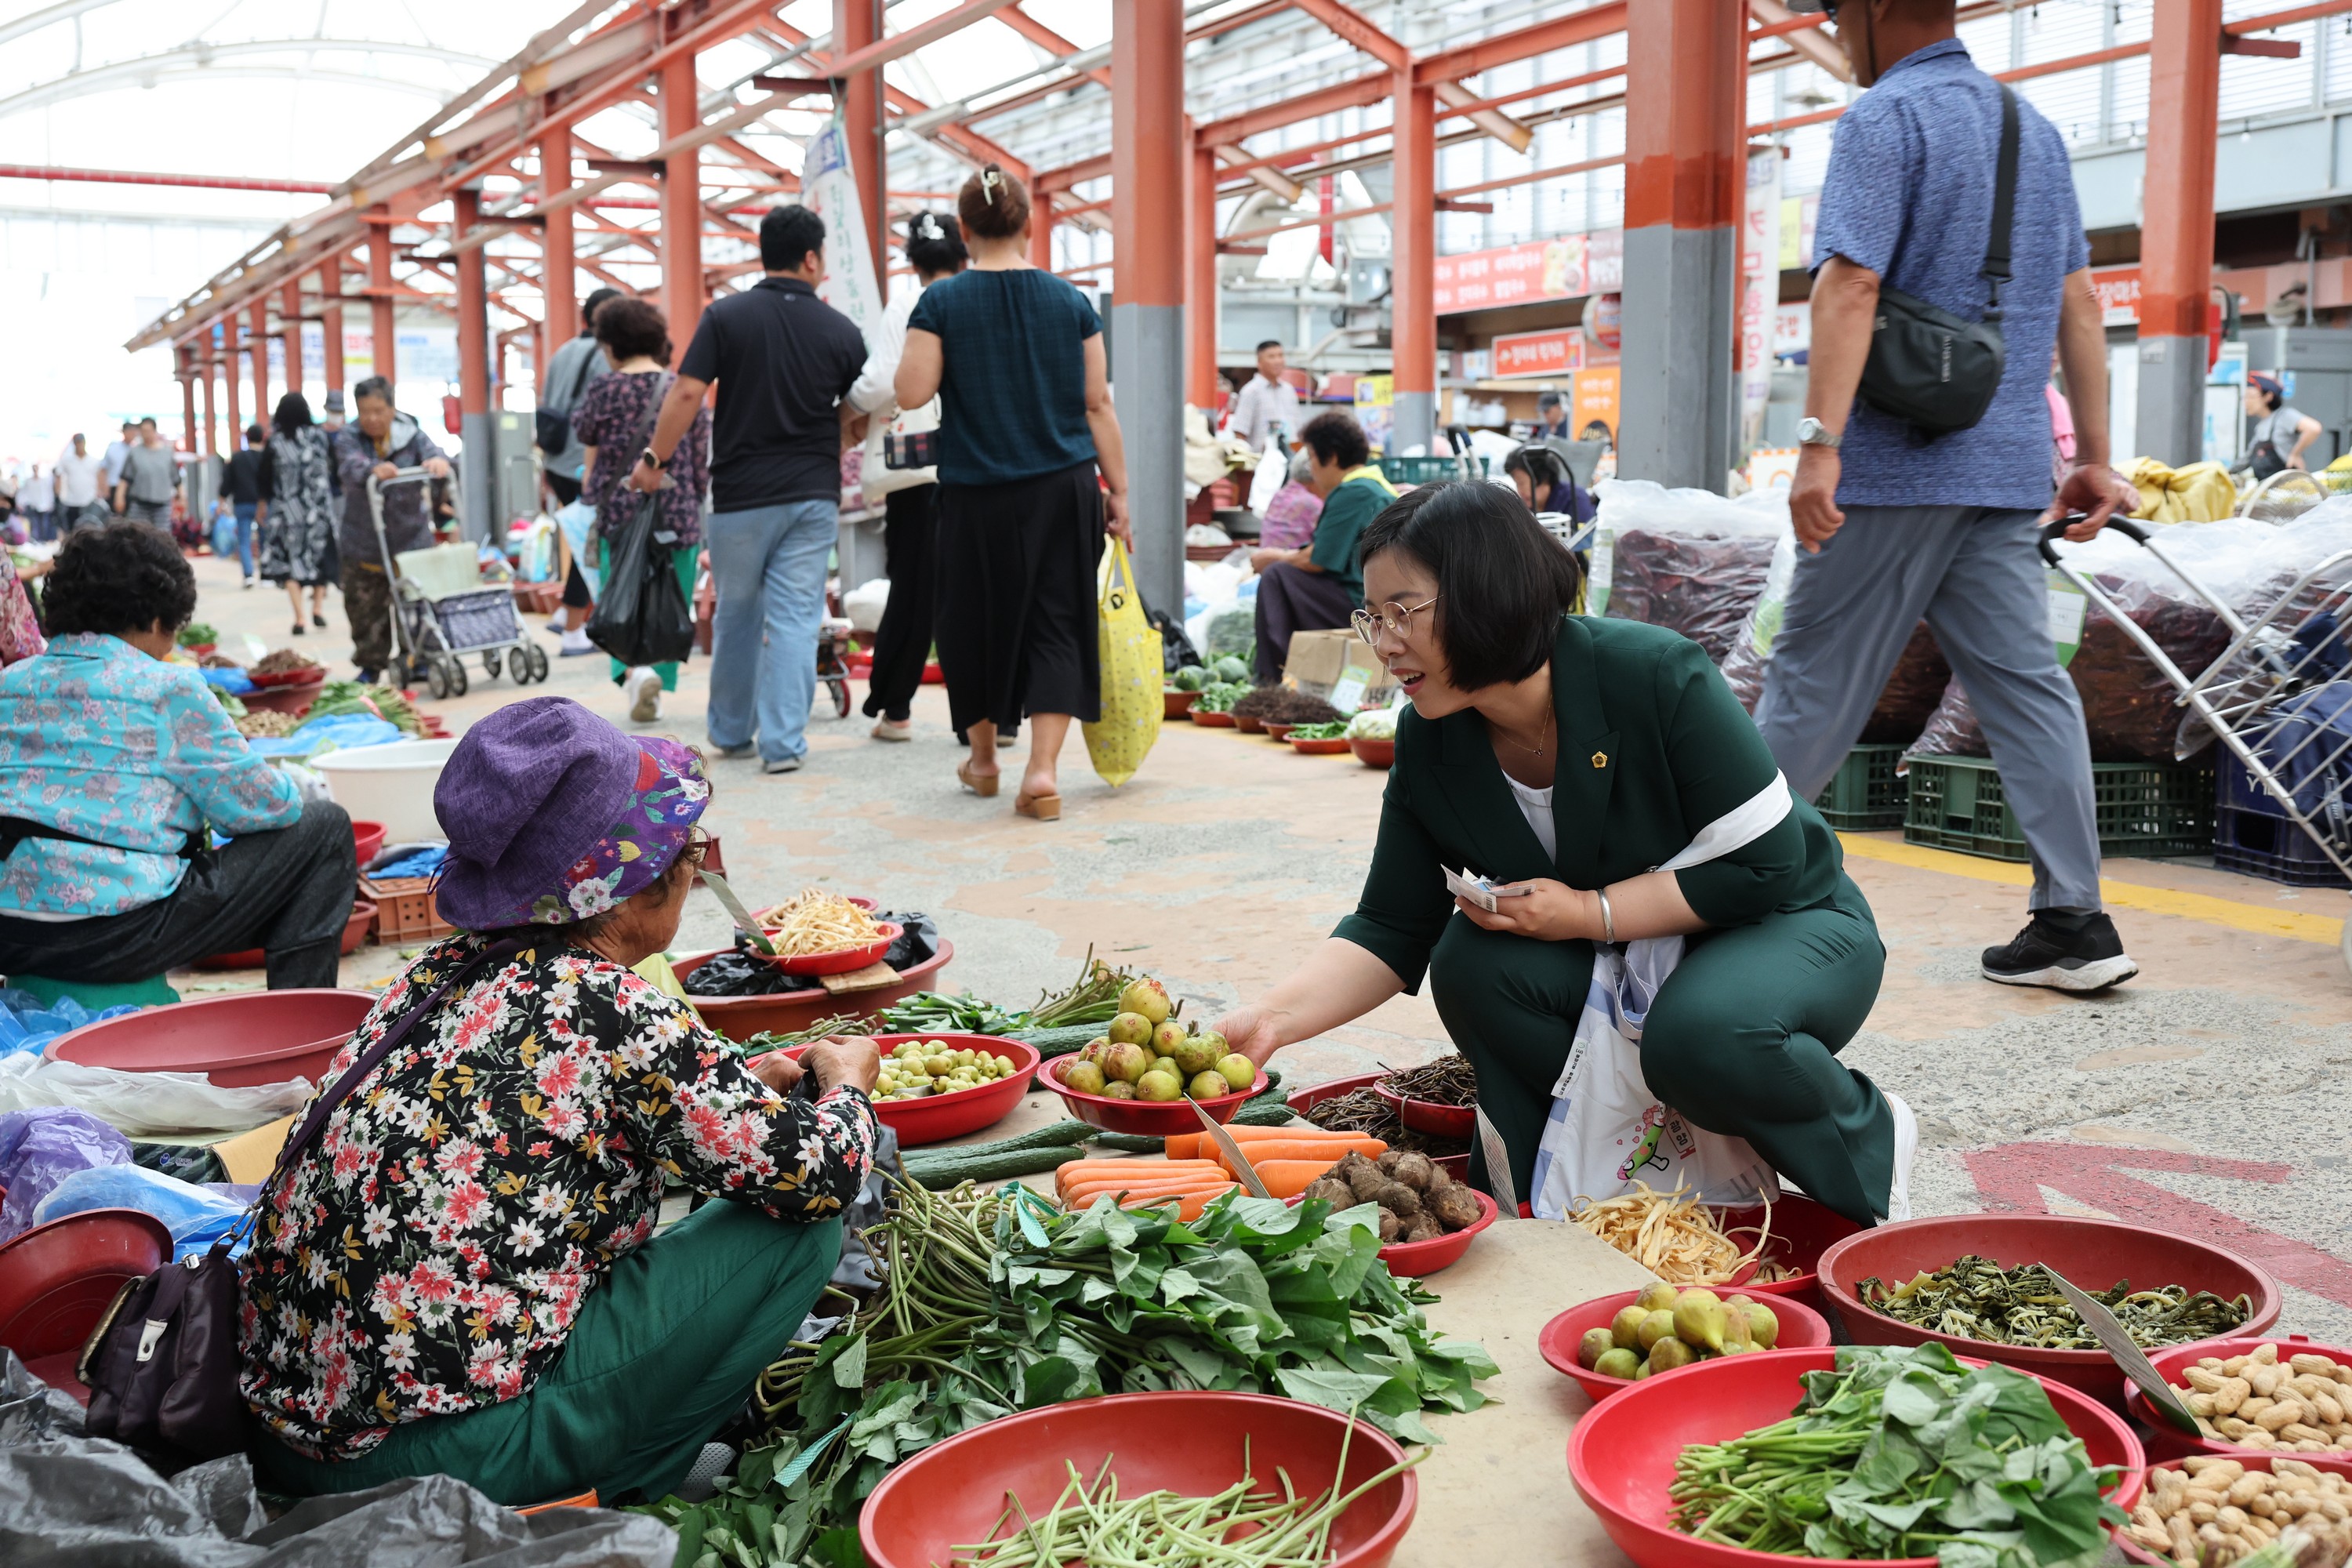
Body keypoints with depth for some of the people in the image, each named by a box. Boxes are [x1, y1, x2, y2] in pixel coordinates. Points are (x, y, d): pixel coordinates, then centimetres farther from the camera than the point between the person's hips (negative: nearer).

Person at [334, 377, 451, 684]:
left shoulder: (411, 435, 3)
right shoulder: (349, 438, -1)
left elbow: (430, 451, -15)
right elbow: (350, 466, -21)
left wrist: (438, 461, -42)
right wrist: (373, 470, -45)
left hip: (411, 536, 0)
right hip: (362, 541, 0)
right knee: (365, 607, 6)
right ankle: (371, 665, 20)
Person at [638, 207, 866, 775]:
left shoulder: (725, 316, -4)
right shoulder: (841, 330, 0)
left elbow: (687, 394, -10)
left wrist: (654, 458, 0)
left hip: (741, 494, 0)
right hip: (814, 494, 0)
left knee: (737, 616, 14)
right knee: (796, 618, 1)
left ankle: (731, 733, 26)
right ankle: (783, 742, -2)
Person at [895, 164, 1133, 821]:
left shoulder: (941, 302, -4)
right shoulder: (1071, 302, 2)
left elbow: (911, 392, -9)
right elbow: (1098, 404, 1)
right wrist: (1117, 491, 5)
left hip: (978, 494, -1)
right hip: (1065, 489, 1)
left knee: (978, 621, 15)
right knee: (1056, 625, 4)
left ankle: (983, 758, 31)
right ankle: (1042, 770, -7)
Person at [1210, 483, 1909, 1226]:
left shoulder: (1657, 676, -27)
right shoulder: (1428, 743, -11)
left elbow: (1766, 864, -23)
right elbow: (1389, 932, -8)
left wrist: (1585, 913, -28)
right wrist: (1270, 1019, -24)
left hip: (1790, 924, -4)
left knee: (1704, 1035, -36)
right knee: (1473, 961, -23)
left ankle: (1870, 1139, -3)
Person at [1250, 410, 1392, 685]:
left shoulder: (1353, 492, -16)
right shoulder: (1378, 485, 17)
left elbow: (1314, 562, -16)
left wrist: (1275, 558, 2)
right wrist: (1284, 556, 14)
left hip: (1364, 605, -11)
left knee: (1276, 577, -10)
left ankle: (1273, 679, -10)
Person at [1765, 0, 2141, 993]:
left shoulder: (1886, 118, -7)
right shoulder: (2035, 128, 18)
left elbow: (1851, 285, -20)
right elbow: (2078, 304, 17)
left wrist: (1818, 443, -26)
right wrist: (2094, 457, 19)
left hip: (1894, 465, -7)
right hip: (2006, 467, 7)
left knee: (1814, 682, 1)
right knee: (2025, 683, 5)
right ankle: (2075, 923, 5)